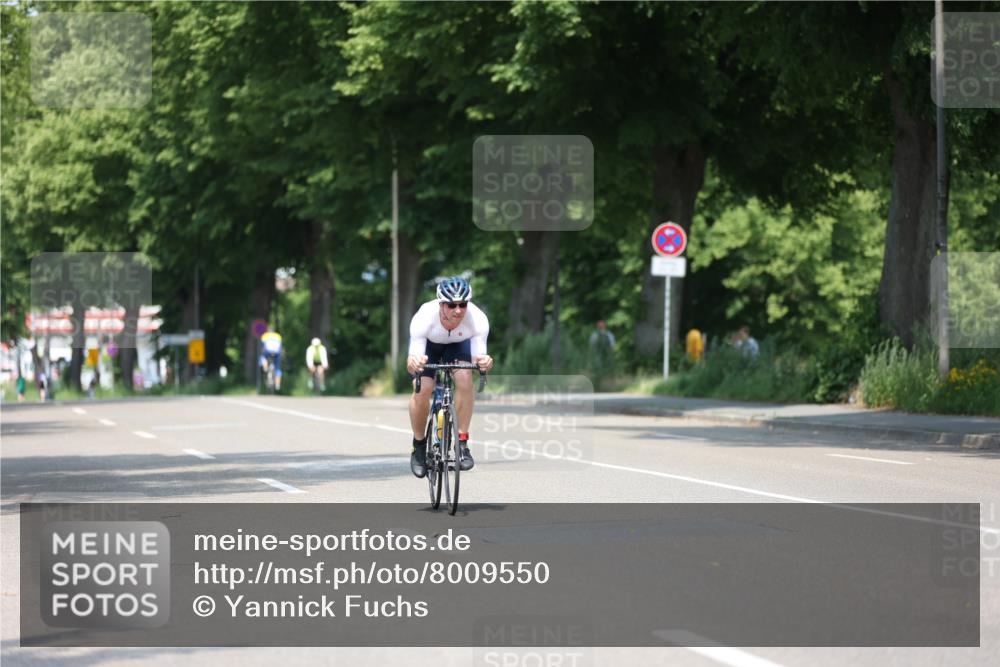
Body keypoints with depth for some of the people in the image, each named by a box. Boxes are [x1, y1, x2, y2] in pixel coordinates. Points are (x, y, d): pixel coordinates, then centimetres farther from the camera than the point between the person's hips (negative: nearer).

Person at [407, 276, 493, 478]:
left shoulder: (477, 319, -36)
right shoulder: (424, 319, -39)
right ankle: (419, 445, 4)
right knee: (422, 389, -21)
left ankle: (462, 442, -14)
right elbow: (411, 362, -39)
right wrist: (413, 363, -63)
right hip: (428, 344, -1)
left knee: (464, 378, -26)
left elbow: (478, 357, -31)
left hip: (458, 344, 1)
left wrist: (483, 362, -55)